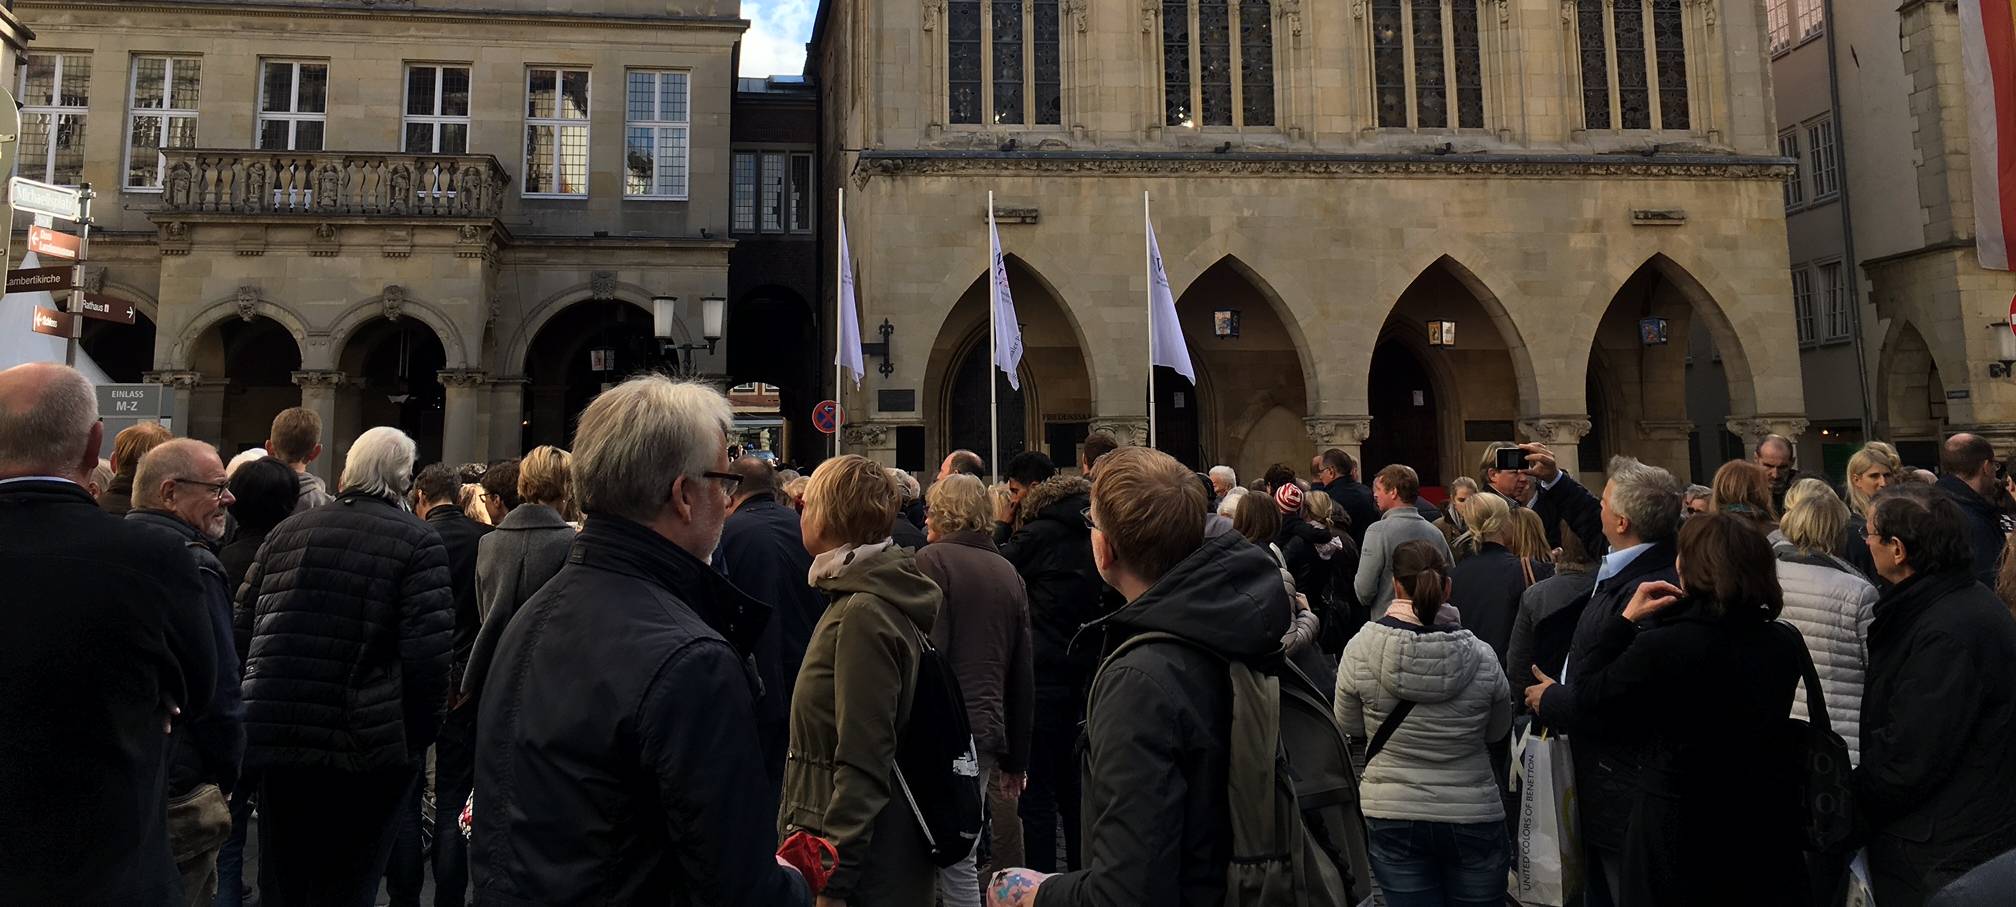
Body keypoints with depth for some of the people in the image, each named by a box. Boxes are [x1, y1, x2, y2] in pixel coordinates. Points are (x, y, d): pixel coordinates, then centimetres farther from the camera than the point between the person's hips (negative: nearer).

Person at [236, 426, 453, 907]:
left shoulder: (288, 530, 6)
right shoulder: (417, 540, -10)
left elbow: (244, 619, 11)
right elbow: (427, 652, -17)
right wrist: (423, 732, -5)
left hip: (277, 736, 5)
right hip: (369, 742, -5)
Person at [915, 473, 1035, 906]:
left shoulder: (934, 559, -6)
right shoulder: (1008, 572, 12)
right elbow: (1023, 675, 14)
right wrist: (1016, 758, 20)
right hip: (986, 729, 6)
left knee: (955, 862, 0)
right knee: (958, 852, 15)